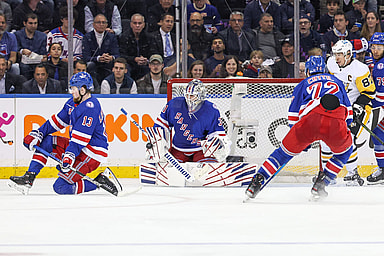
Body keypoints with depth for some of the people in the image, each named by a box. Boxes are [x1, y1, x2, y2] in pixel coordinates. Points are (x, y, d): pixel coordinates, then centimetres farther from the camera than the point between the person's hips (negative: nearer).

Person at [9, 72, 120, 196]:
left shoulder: (90, 107, -23)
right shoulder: (74, 102, 8)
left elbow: (80, 137, -29)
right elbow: (58, 120, 14)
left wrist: (69, 156, -37)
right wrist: (36, 134, 7)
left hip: (91, 154, -10)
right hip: (78, 148, 10)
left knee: (61, 187, -17)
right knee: (44, 142, 6)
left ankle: (100, 181, -9)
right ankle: (29, 177, 5)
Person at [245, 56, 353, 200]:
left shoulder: (304, 84, 32)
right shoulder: (336, 81, 36)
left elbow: (293, 115, 26)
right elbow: (348, 113, 31)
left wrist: (302, 140, 34)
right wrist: (345, 128, 44)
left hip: (310, 120, 0)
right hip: (336, 123, 0)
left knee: (285, 151, 17)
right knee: (343, 152, 29)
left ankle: (256, 183, 9)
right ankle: (320, 185, 18)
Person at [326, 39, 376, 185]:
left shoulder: (360, 69, -23)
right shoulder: (331, 63, -4)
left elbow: (369, 92, -17)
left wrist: (357, 106, -25)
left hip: (356, 107, -6)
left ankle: (353, 174, -8)